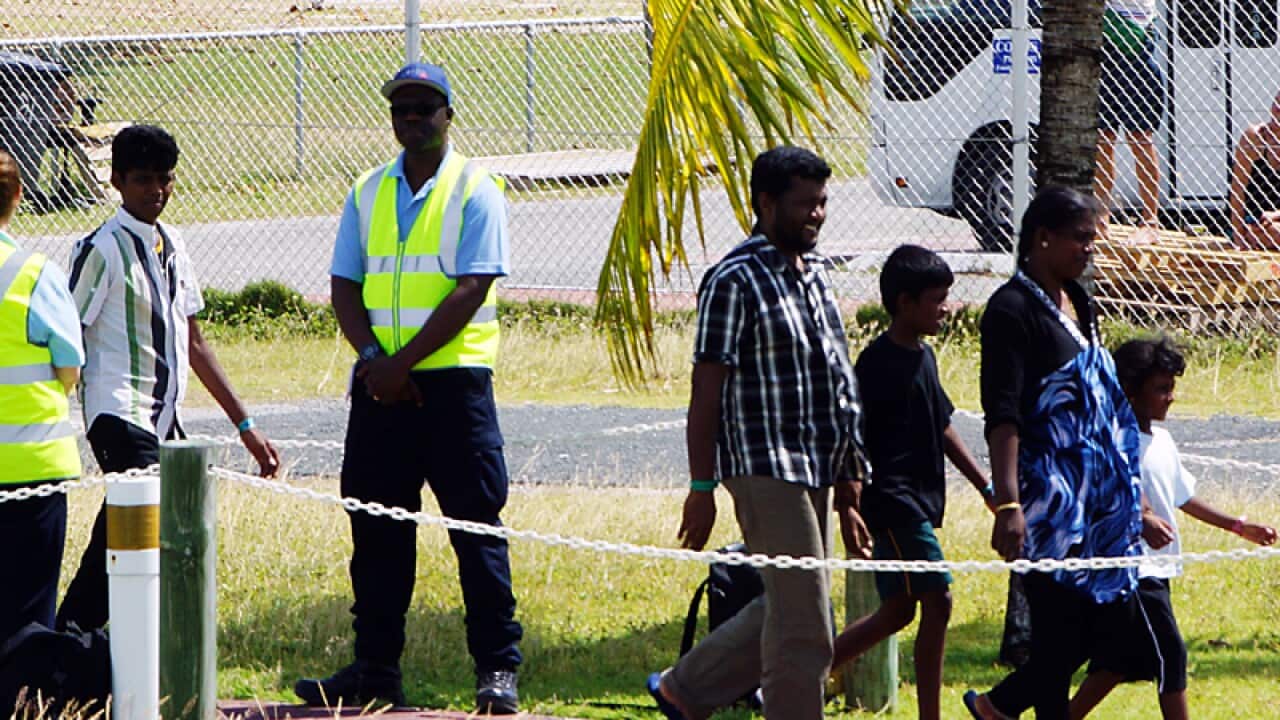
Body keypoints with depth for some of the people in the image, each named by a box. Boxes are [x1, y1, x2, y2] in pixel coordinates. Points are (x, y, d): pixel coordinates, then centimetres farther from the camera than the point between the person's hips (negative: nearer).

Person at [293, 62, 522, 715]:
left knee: (476, 526, -5)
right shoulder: (368, 193, 13)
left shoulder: (475, 191, -3)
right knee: (377, 529, 8)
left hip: (453, 378, -5)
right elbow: (345, 287, 9)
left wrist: (404, 362, -16)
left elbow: (470, 292, -12)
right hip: (380, 384, 5)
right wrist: (373, 357, -8)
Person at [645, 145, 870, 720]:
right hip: (765, 471, -9)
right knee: (804, 627, -8)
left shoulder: (815, 274, 15)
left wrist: (847, 476, 21)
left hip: (814, 473, 9)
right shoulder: (736, 280, -11)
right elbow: (706, 391, -13)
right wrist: (702, 488, -16)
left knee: (786, 609, 15)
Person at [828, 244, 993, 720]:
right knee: (937, 601, -11)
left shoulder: (924, 356, 14)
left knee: (897, 611, 12)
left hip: (919, 503, 10)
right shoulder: (878, 362, -14)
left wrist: (985, 486, 24)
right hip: (894, 501, -9)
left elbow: (943, 428, 24)